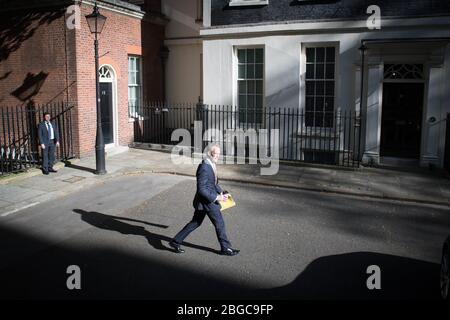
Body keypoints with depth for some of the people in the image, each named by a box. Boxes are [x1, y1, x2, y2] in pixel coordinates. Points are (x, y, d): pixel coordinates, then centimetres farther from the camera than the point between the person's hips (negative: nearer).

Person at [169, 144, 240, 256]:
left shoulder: (210, 165, 7)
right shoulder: (204, 168, -25)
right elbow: (201, 190, -26)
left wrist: (221, 192, 7)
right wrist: (216, 197, -24)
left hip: (202, 201, 10)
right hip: (207, 201, -10)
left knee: (195, 222, 18)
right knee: (220, 224, 5)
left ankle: (176, 241, 26)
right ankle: (225, 248, 22)